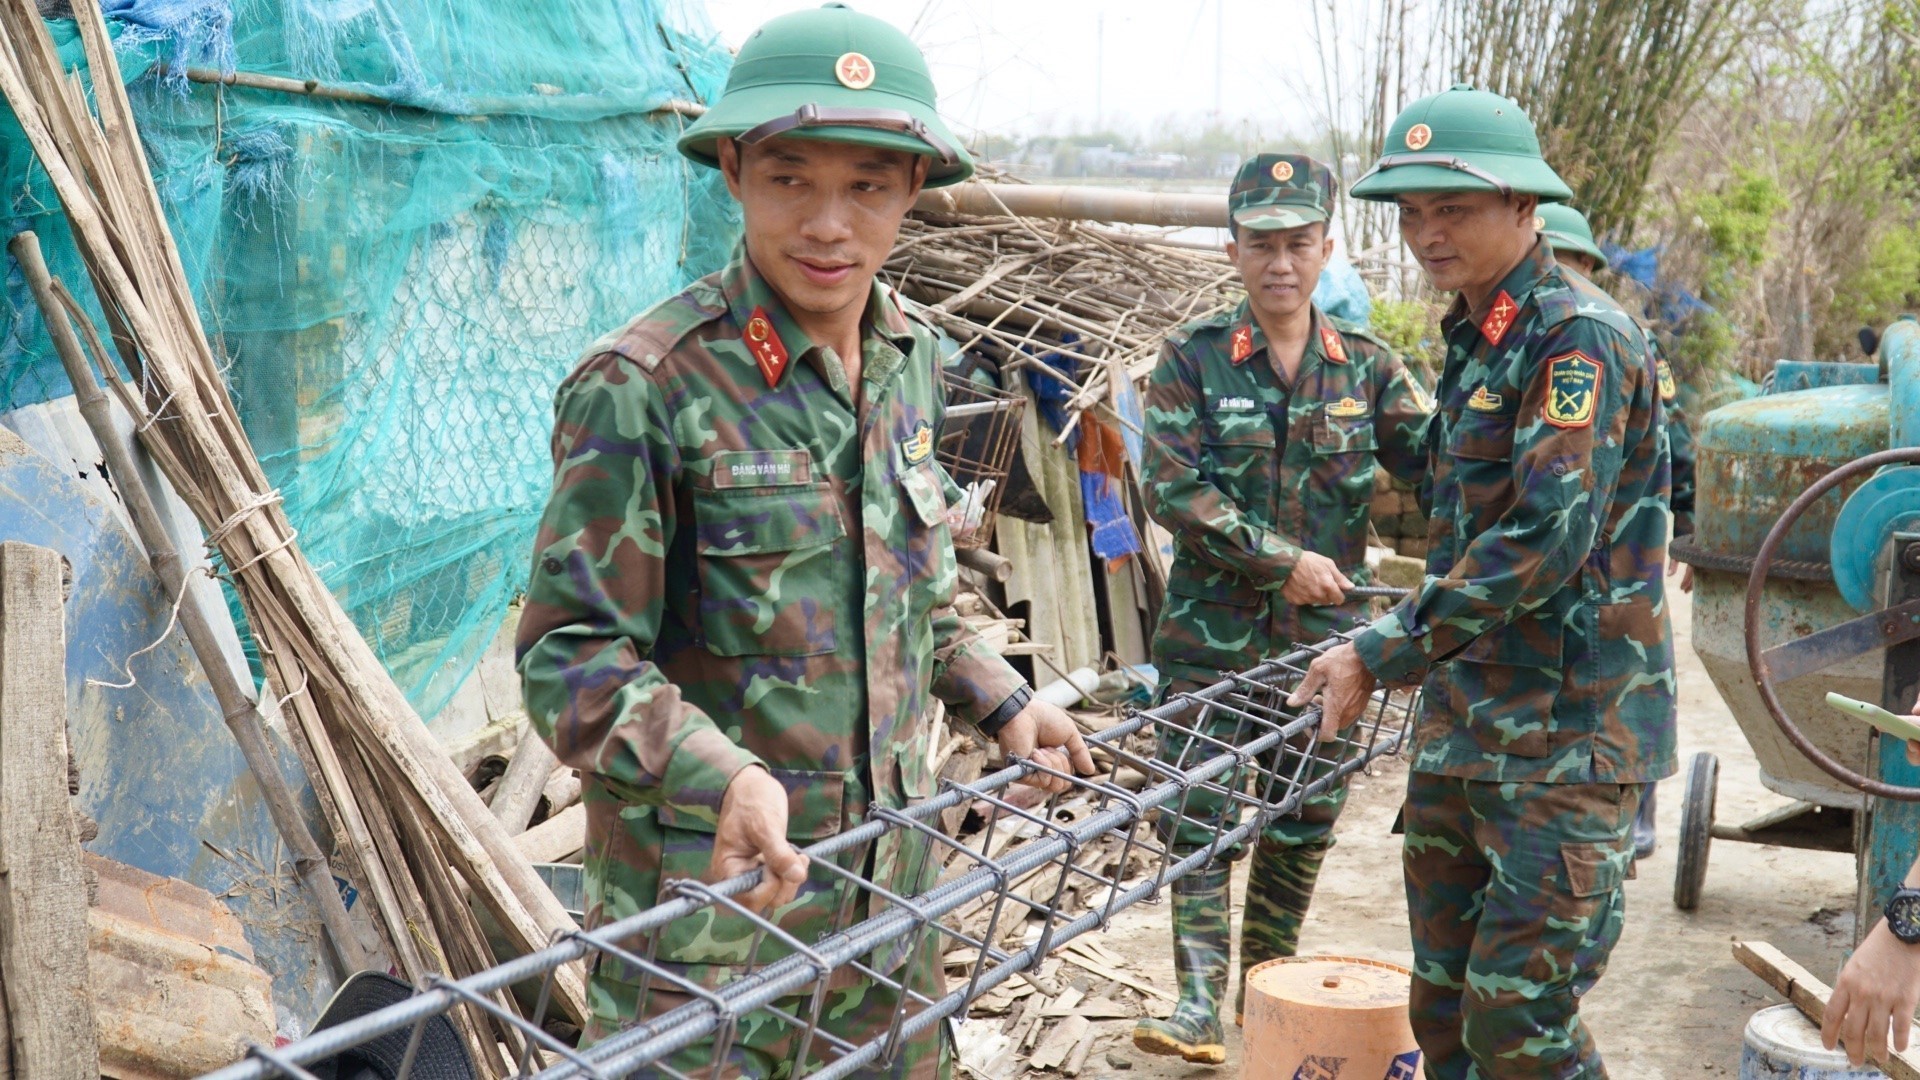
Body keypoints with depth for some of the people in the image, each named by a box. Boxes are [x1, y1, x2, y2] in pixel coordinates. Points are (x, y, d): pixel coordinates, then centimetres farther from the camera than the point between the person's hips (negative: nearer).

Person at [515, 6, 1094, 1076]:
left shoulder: (912, 359, 6)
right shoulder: (643, 386, -17)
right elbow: (571, 653, -17)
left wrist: (1001, 701, 10)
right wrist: (721, 777, -31)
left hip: (889, 893, 7)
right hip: (709, 903, -6)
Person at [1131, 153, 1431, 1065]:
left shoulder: (1366, 366, 5)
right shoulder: (1193, 358, -2)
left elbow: (1439, 462, -2)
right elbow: (1173, 487, -10)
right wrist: (1284, 560, -14)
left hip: (1326, 629, 2)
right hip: (1213, 628, -2)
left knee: (1305, 818, 10)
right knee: (1197, 812, -4)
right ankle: (1200, 1001, 1)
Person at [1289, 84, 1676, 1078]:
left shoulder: (1580, 339, -14)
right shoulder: (1473, 339, 15)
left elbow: (1544, 539, -23)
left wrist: (1381, 655, -19)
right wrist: (1404, 646, 18)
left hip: (1564, 737, -9)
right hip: (1462, 726, 9)